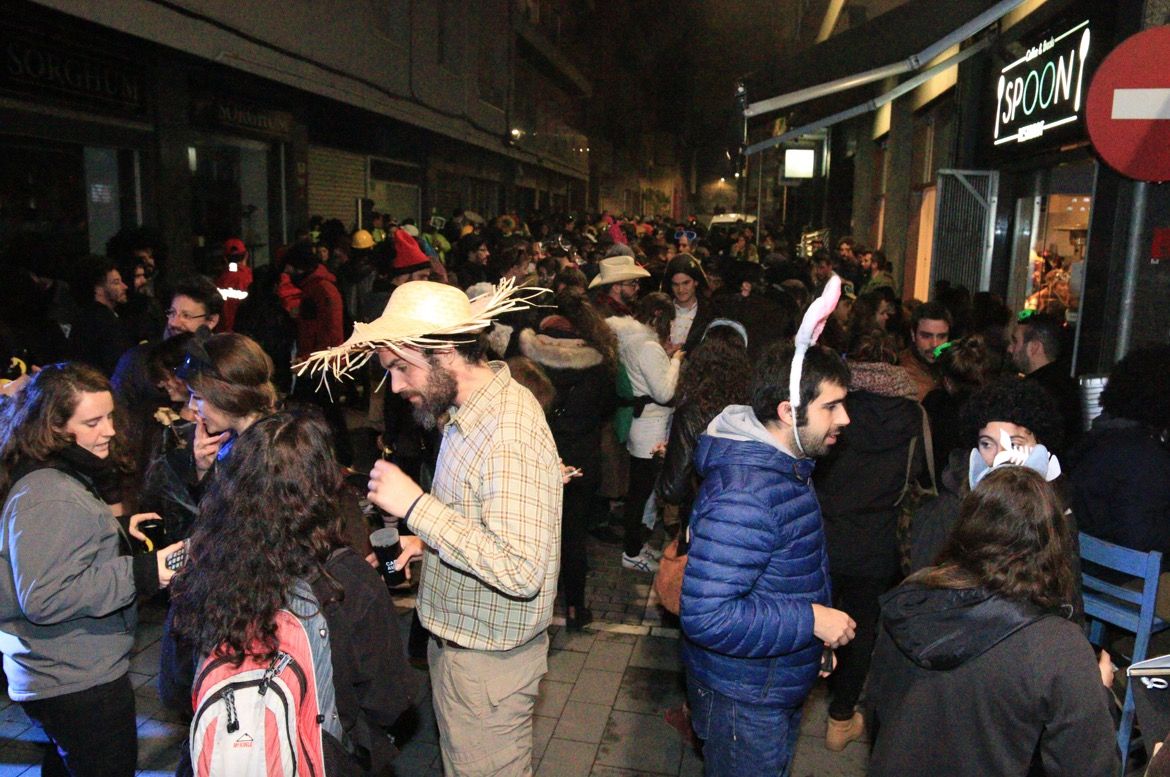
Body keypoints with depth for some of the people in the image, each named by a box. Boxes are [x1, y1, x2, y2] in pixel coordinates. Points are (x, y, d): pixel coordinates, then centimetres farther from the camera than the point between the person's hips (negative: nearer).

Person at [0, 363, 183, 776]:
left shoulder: (66, 476, 7)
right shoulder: (45, 500, -27)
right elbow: (43, 598, -31)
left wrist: (116, 532, 9)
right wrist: (139, 574, -31)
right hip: (80, 683, -11)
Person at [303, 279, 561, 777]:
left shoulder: (510, 433, -29)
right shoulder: (473, 407, 2)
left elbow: (521, 571, -34)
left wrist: (416, 506, -31)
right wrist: (430, 539, 1)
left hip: (487, 658, -9)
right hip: (457, 639, 9)